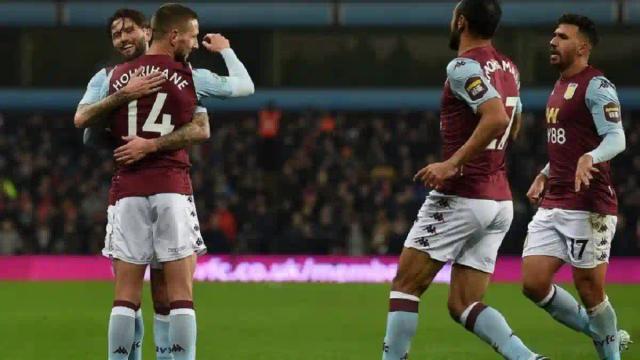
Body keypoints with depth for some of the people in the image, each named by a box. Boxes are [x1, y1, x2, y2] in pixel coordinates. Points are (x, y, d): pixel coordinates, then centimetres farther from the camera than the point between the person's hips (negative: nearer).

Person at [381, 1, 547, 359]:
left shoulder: (464, 67, -13)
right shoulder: (508, 68, 13)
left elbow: (497, 119, -27)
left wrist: (452, 163, -25)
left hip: (461, 198, -8)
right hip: (501, 200, 8)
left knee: (405, 286, 3)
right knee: (464, 306, 7)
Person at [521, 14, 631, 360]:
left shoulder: (597, 86, -9)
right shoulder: (560, 87, 19)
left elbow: (616, 138, -21)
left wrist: (589, 158, -39)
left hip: (588, 206, -9)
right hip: (552, 205, 9)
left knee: (589, 289, -3)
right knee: (533, 283, -1)